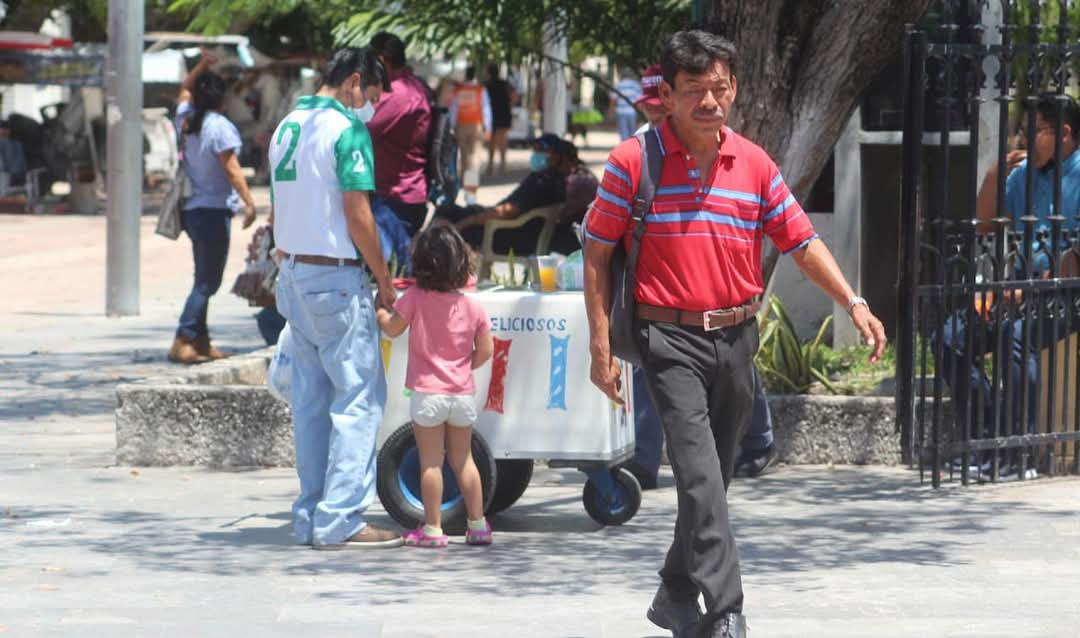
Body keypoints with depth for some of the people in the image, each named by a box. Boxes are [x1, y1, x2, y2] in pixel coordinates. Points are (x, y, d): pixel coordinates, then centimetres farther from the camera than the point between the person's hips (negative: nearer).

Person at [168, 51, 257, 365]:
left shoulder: (186, 120, 8)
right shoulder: (218, 126, -13)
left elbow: (185, 89, 29)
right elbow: (230, 167, -18)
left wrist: (203, 64, 27)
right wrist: (248, 201, -18)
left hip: (192, 208, 8)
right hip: (213, 210, -8)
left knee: (205, 278, 16)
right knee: (207, 281, -7)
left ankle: (200, 342, 17)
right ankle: (183, 341, -14)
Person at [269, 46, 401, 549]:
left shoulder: (287, 127, 13)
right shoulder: (346, 130, -13)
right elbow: (357, 214, -16)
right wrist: (385, 281, -8)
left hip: (293, 275, 9)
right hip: (335, 277, -9)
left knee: (311, 398, 12)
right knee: (359, 396, -5)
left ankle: (310, 516, 13)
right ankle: (340, 520, -9)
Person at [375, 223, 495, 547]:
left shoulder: (415, 298, -11)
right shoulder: (472, 307, -2)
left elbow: (392, 329, -1)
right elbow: (485, 351, 1)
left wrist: (380, 309, 18)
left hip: (427, 393, -3)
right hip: (463, 393, 3)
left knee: (431, 462, 1)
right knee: (462, 459, 15)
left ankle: (432, 528, 1)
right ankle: (477, 524, 18)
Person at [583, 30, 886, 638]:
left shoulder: (755, 164, 5)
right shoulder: (634, 162, -6)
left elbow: (803, 242, 8)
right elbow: (598, 254, -2)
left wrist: (854, 303, -5)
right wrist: (601, 347, -6)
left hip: (737, 337, 5)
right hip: (671, 340, -5)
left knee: (713, 477, 14)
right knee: (701, 476, -16)